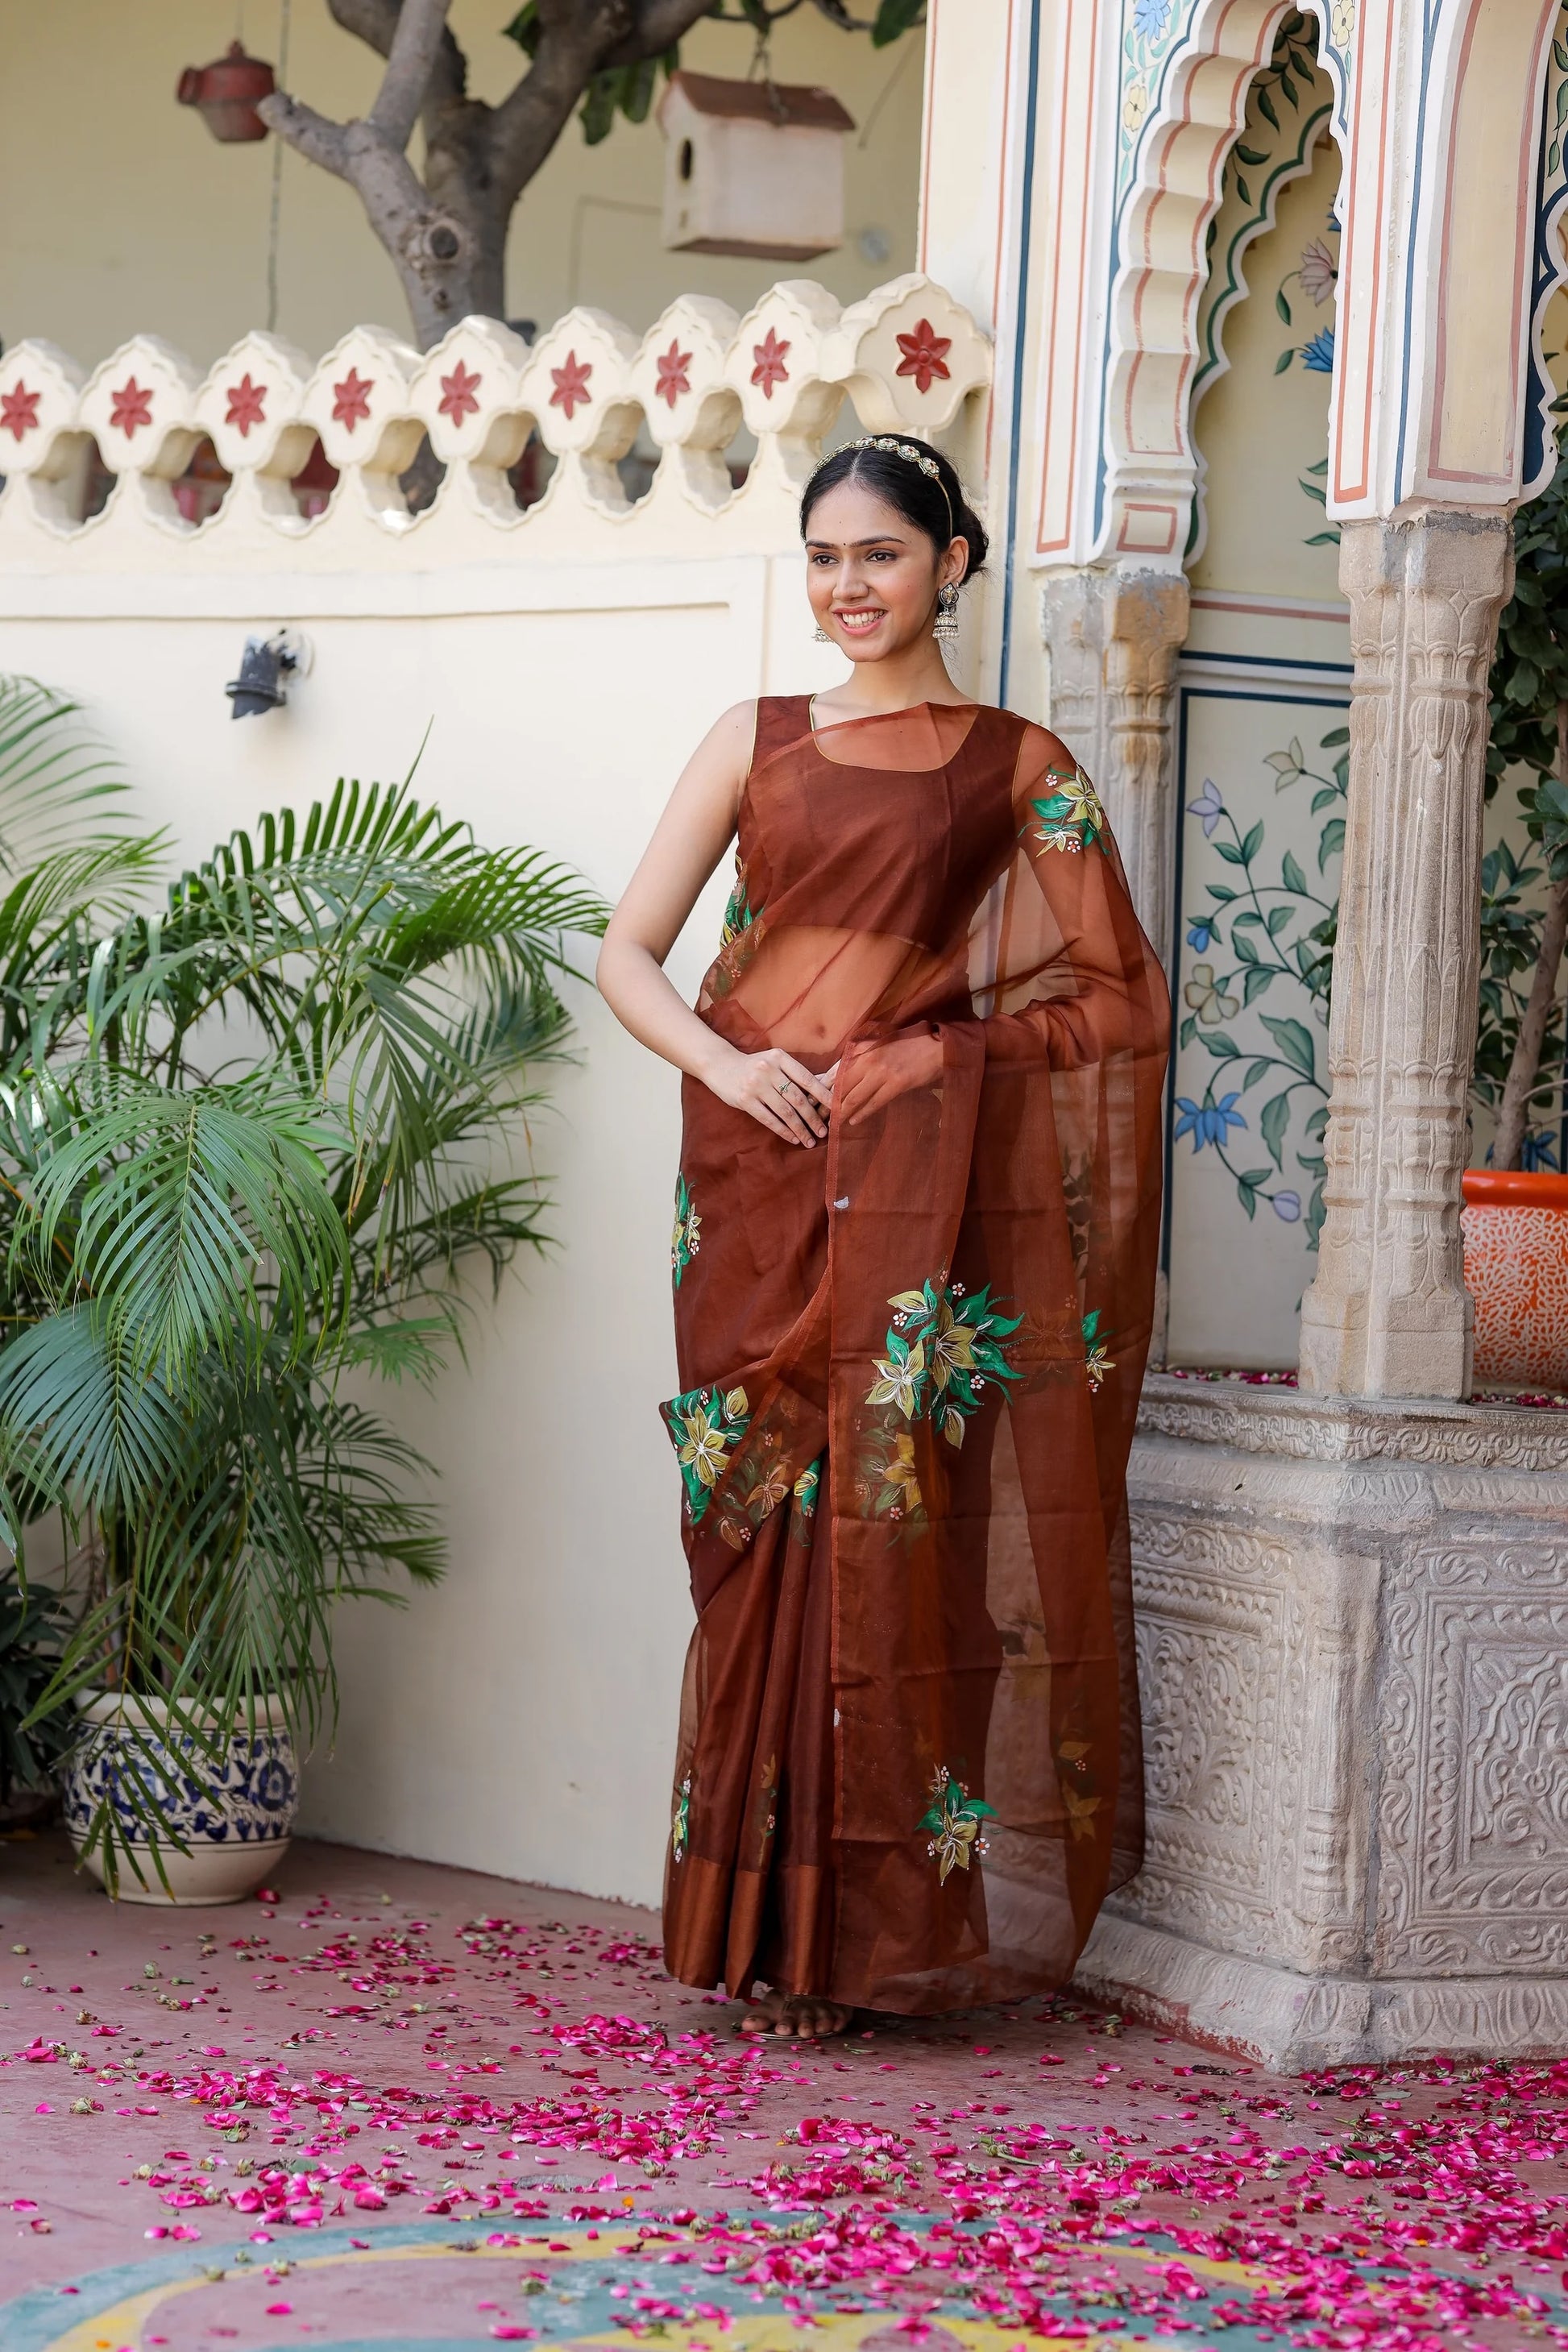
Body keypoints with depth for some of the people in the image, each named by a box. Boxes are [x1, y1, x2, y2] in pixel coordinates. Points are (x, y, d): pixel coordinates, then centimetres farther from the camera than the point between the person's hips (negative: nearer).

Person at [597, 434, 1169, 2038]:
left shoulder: (1021, 768, 7)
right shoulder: (756, 743, 13)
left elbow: (1117, 1004, 4)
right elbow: (629, 955, 10)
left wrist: (943, 1053, -9)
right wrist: (718, 1058, -9)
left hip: (927, 1197, -2)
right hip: (758, 1183, 2)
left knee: (896, 1536, -6)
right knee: (765, 1538, 0)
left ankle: (877, 1930, 3)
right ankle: (768, 1927, 7)